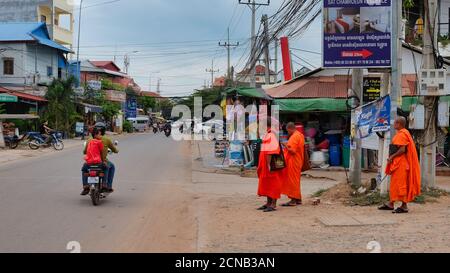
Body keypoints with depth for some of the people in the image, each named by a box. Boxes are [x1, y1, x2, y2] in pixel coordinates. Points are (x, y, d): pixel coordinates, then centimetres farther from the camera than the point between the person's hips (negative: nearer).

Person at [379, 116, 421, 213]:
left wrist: (392, 156, -14)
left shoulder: (402, 134, -17)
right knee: (394, 183, 14)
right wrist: (392, 157, 9)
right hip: (397, 163, 11)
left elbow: (402, 150, -23)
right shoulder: (400, 133, 16)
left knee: (400, 183, -6)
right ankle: (391, 204, 20)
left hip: (401, 163, -11)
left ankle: (404, 206, -1)